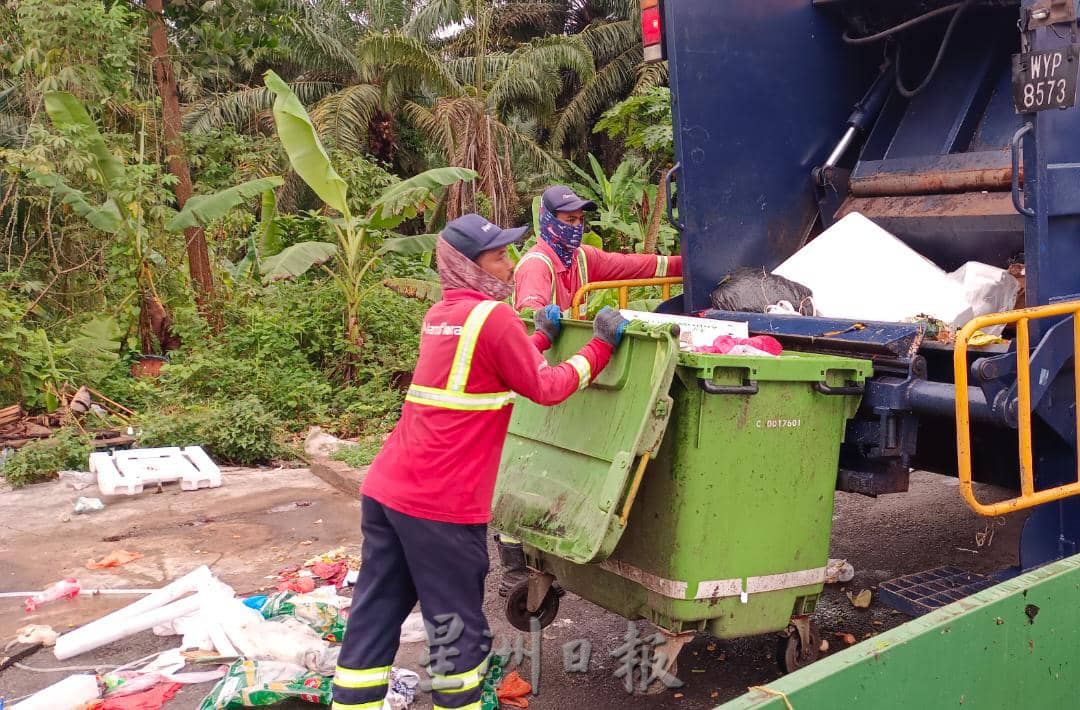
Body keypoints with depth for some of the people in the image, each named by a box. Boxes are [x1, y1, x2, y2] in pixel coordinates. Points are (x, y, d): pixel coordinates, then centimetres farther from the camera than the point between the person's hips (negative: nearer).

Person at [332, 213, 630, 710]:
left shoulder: (441, 315, 15)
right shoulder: (493, 316, -11)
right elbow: (544, 388, -4)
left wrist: (542, 336, 32)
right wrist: (601, 346, 5)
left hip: (386, 489, 8)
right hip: (440, 504, -8)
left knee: (373, 618, 12)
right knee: (457, 630, 7)